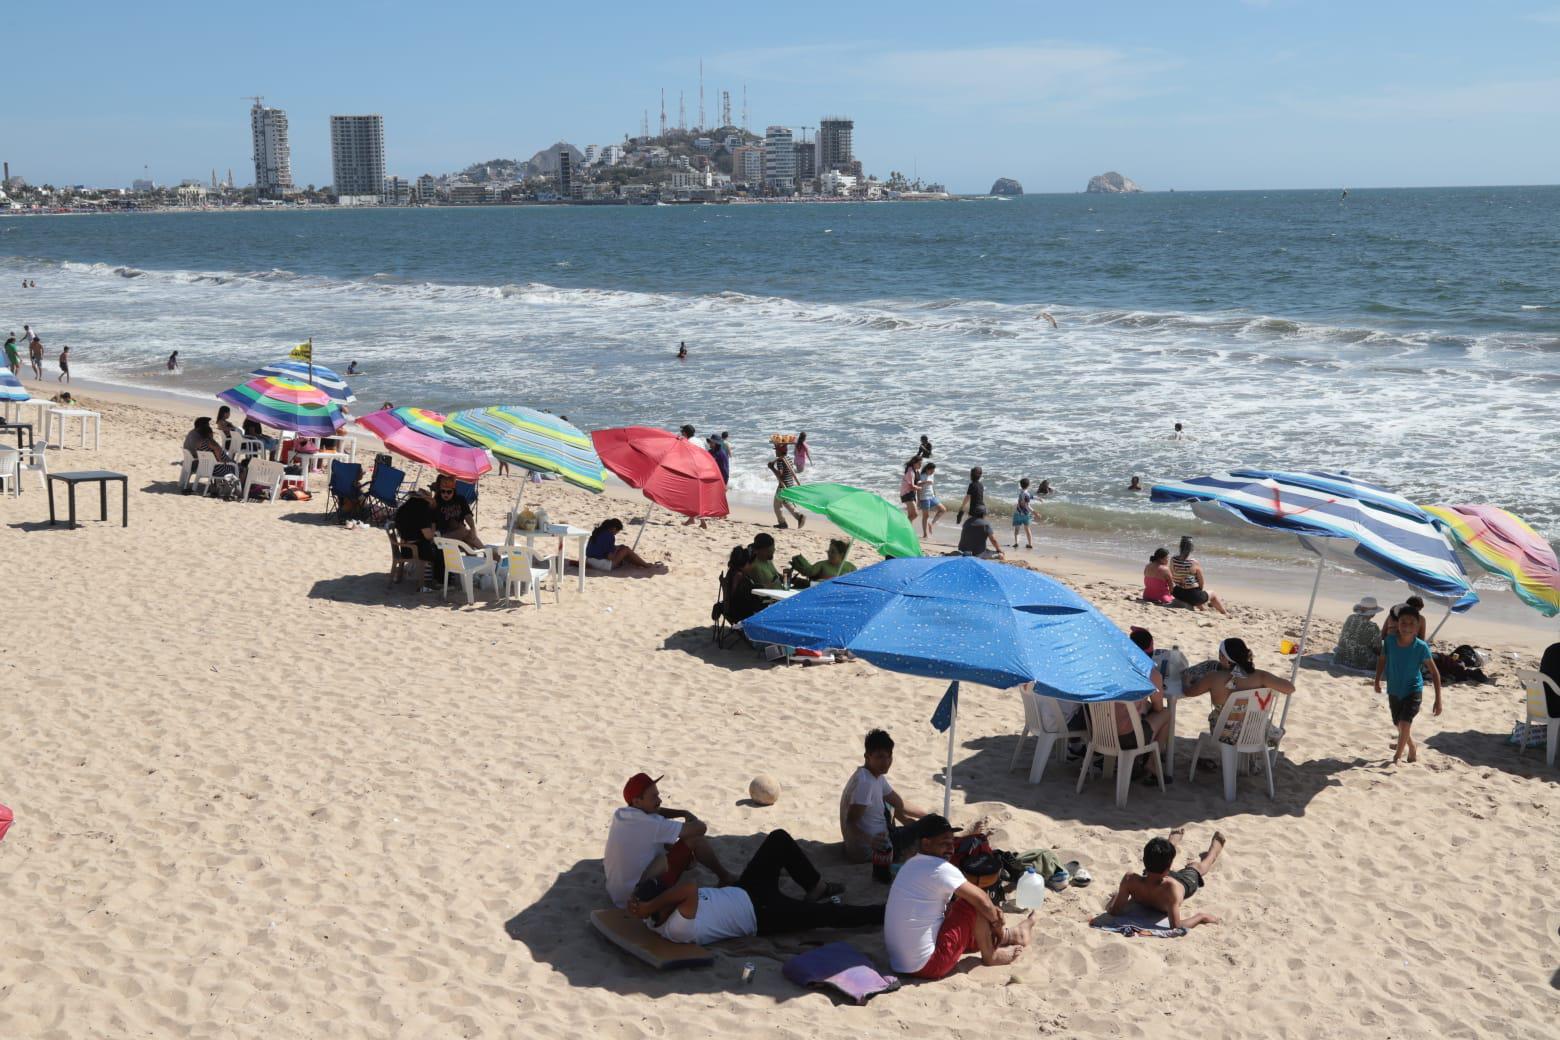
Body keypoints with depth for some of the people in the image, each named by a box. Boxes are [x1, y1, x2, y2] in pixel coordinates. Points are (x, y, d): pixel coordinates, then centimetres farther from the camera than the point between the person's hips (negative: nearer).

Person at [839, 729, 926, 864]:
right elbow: (850, 823, -32)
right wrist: (870, 841, -49)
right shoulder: (864, 782, -27)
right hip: (867, 851, -9)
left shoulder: (877, 776, 3)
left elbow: (899, 805, 16)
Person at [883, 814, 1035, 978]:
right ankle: (990, 956, 19)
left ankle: (1009, 936, 48)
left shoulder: (911, 865, 9)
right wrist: (996, 923, 10)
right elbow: (982, 901, -11)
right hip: (929, 966, -9)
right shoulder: (941, 869, -18)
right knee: (972, 906, -2)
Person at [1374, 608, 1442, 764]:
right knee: (1399, 724, 19)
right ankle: (1413, 748, 48)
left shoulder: (1421, 647, -21)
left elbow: (1434, 672, -13)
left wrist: (1438, 700, -15)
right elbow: (1382, 661, 6)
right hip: (1394, 691, 4)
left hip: (1413, 690, -4)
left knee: (1404, 723, -18)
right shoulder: (1390, 642, -15)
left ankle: (1396, 758, 1)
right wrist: (1377, 680, -1)